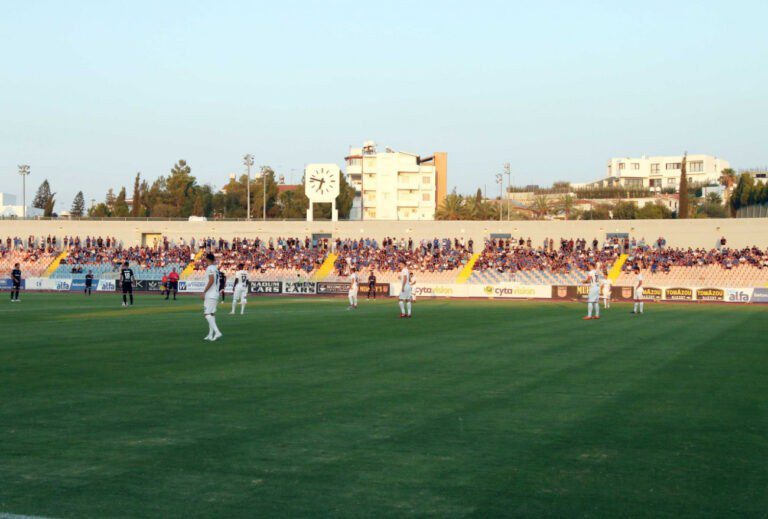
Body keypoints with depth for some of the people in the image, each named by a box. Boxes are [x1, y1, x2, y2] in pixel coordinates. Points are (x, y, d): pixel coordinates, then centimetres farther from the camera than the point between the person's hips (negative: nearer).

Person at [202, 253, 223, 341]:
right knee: (211, 314, 12)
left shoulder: (210, 268, -11)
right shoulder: (216, 269, 16)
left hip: (210, 295, -9)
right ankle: (210, 335, 15)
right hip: (216, 294, 9)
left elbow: (211, 280, -22)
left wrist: (204, 292, -19)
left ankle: (217, 332, -23)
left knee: (207, 314, -12)